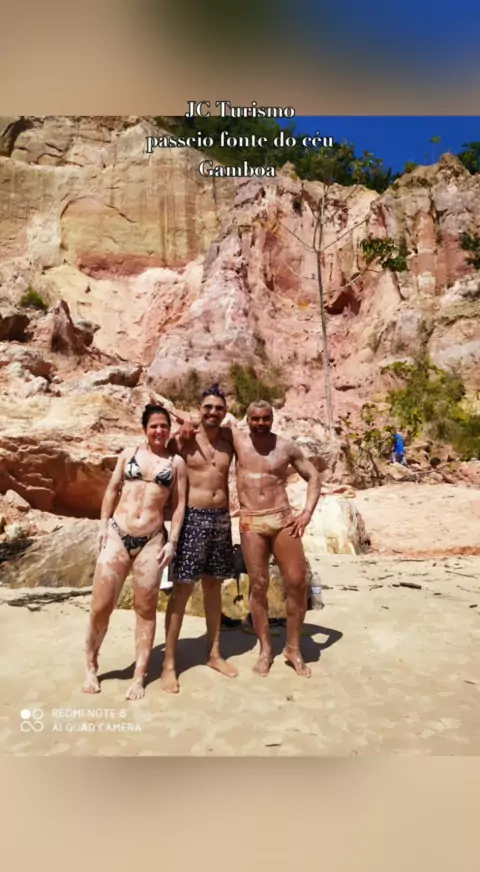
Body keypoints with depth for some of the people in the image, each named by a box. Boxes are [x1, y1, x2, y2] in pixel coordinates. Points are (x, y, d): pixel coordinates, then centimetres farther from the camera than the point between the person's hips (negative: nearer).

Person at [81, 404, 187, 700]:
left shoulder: (176, 462, 5)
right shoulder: (129, 453, 8)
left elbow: (179, 504, 3)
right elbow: (112, 490, 11)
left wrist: (172, 541, -4)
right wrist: (104, 526, 3)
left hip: (152, 540, -1)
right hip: (117, 535, 1)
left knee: (145, 608, 6)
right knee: (101, 606, 3)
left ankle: (140, 676, 21)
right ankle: (91, 666, 27)